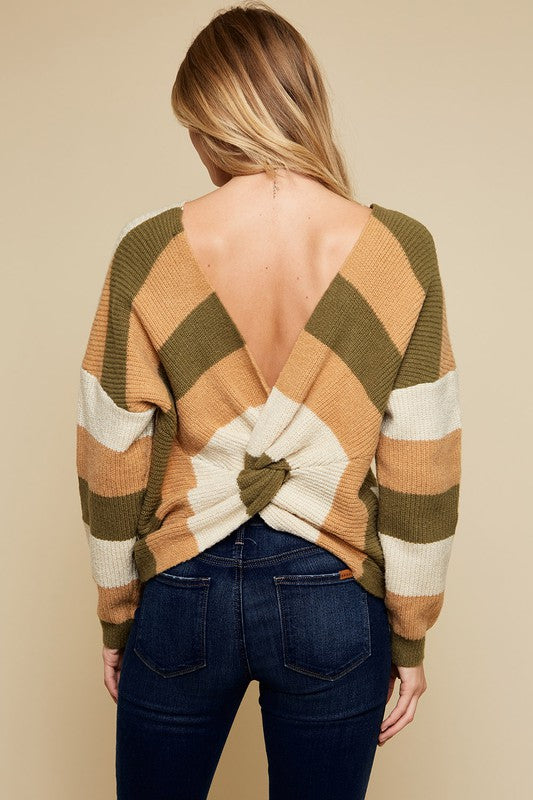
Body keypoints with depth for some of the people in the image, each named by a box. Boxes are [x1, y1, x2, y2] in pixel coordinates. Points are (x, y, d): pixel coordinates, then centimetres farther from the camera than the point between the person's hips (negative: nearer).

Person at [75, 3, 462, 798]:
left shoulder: (147, 253, -13)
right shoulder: (401, 252, -12)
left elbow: (112, 467, -6)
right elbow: (421, 477, -9)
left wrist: (116, 617, 9)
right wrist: (410, 637, 5)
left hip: (184, 593, 1)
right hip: (334, 603, 0)